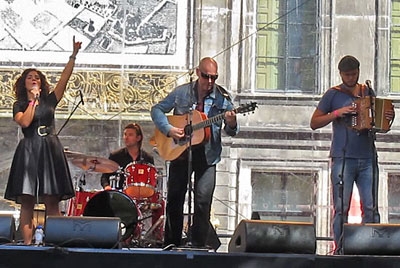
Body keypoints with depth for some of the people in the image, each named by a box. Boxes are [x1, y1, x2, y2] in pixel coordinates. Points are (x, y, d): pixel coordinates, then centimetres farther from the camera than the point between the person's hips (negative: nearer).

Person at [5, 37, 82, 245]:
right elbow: (24, 122, -9)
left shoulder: (49, 100, 15)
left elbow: (64, 78, 3)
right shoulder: (19, 105, 11)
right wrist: (33, 100, -1)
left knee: (52, 202, -5)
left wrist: (73, 56, -7)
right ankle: (27, 243, -9)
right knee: (27, 201, -6)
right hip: (28, 151, -1)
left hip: (50, 150, 1)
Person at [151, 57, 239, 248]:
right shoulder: (181, 93, -2)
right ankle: (171, 245, 20)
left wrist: (231, 124, -26)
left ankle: (198, 246, -2)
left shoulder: (222, 98, -3)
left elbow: (231, 132, -1)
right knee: (174, 198, 8)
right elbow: (157, 109, 5)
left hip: (207, 155, -1)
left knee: (203, 200, -10)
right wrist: (168, 129, -12)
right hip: (179, 151, 2)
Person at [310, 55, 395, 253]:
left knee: (371, 208, -3)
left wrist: (388, 117, 4)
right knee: (341, 207, -4)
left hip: (368, 159, 3)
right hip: (343, 158, -3)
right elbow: (314, 123, 2)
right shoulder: (333, 95, 4)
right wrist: (337, 113, -11)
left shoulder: (368, 92, 16)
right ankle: (340, 248, 0)